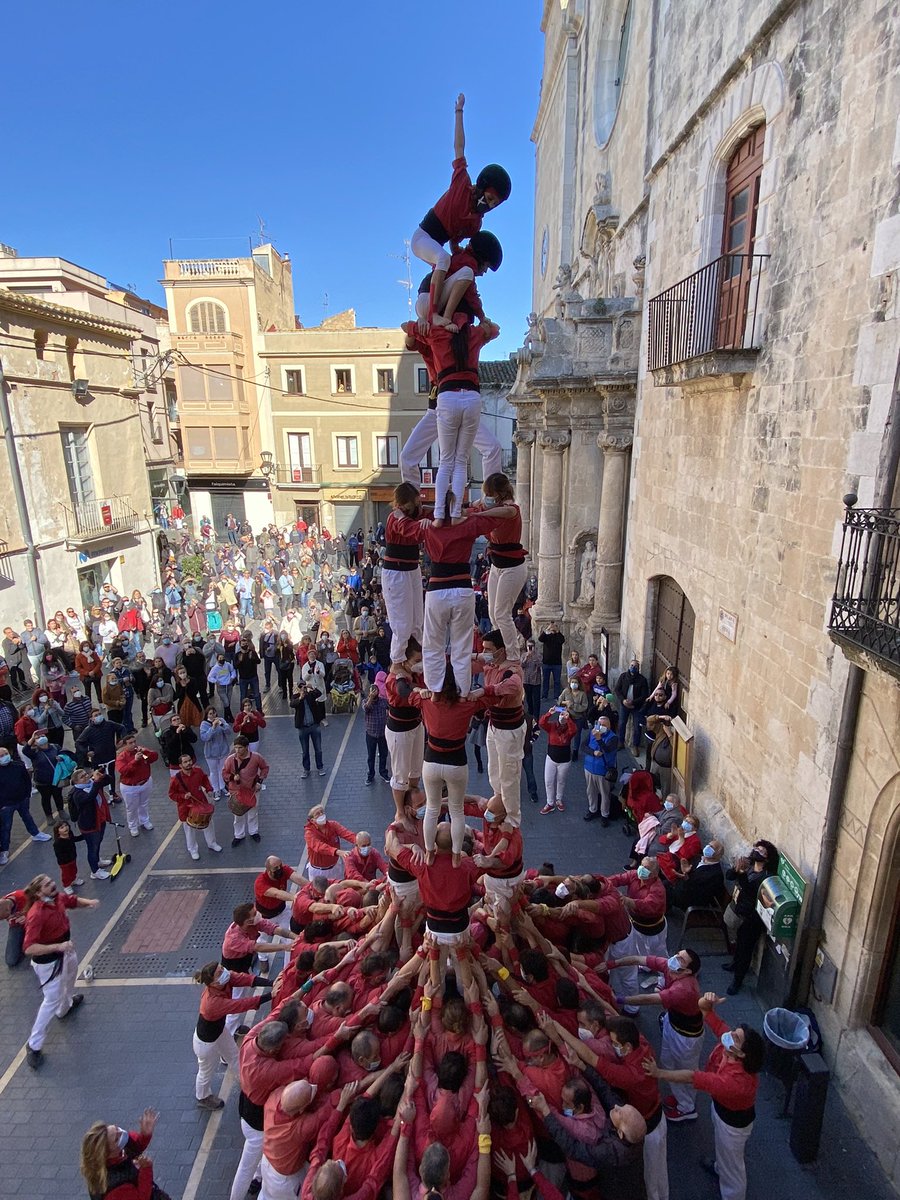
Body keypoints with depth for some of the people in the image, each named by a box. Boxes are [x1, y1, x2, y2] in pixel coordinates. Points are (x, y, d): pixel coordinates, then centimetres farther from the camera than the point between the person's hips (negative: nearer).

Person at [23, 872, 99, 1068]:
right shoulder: (36, 915, -36)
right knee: (52, 1000, 2)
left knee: (71, 973, 33)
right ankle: (34, 1046, 22)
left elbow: (74, 901, 6)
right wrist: (58, 947, -44)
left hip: (65, 949, 9)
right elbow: (29, 949, -38)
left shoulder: (58, 897, -14)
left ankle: (65, 1006, 63)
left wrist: (89, 902, -13)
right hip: (48, 960, -8)